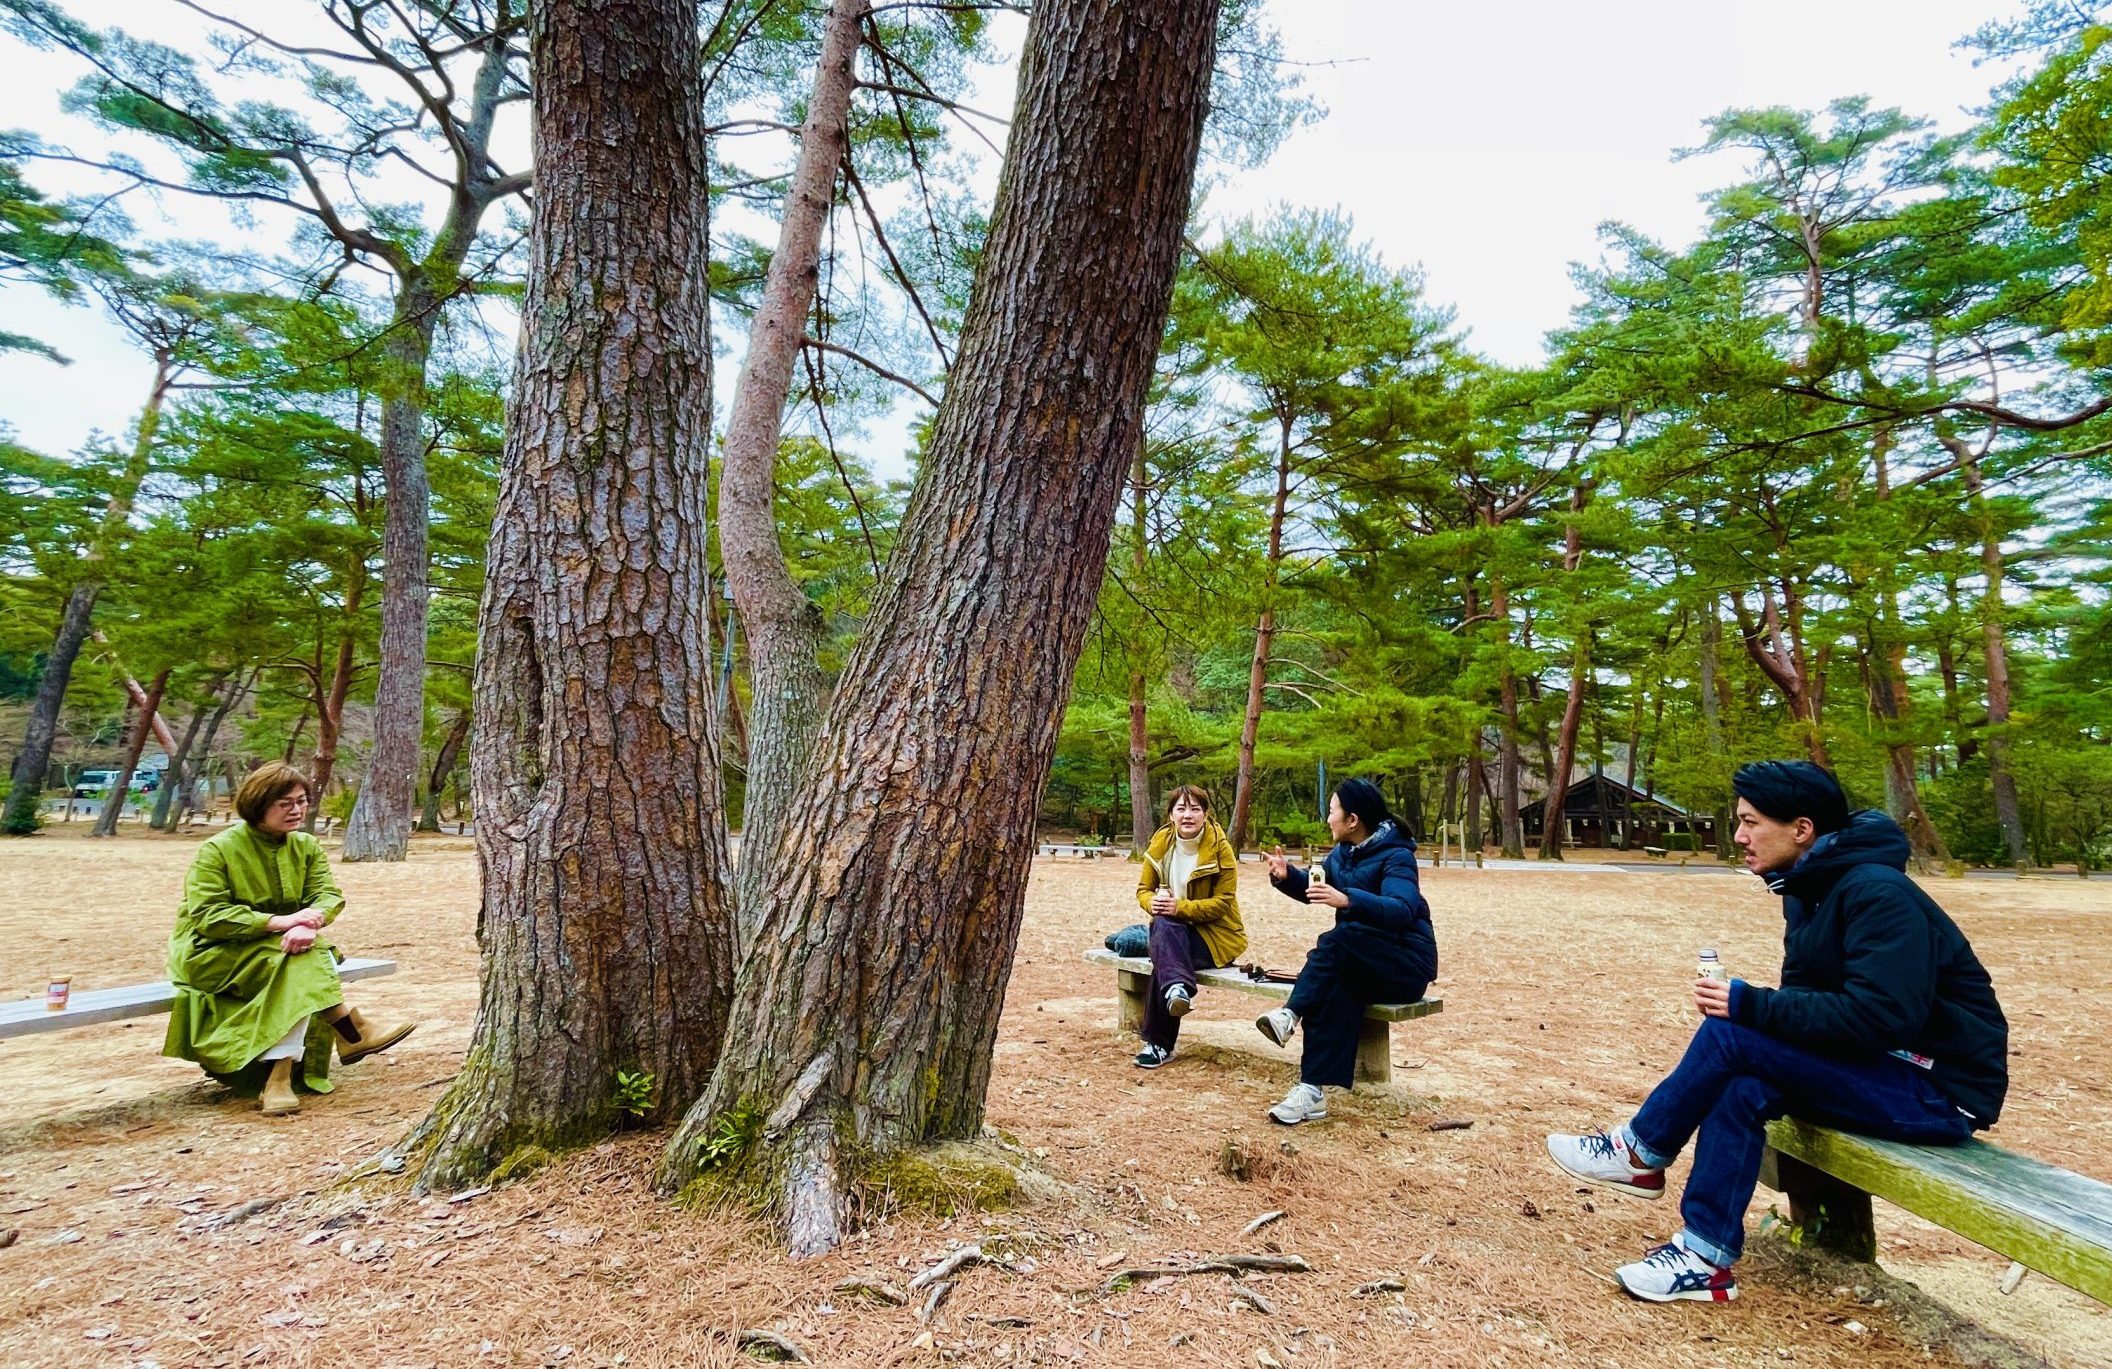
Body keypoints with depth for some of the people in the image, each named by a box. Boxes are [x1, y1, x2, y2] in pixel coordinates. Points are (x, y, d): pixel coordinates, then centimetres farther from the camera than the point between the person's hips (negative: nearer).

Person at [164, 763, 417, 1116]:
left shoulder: (306, 846, 3)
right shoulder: (217, 850, -12)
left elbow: (328, 894, -9)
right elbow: (207, 916, -21)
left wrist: (309, 922, -33)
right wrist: (276, 921, -32)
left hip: (279, 946, 5)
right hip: (212, 953, -4)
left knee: (300, 974, -31)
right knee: (301, 962, -32)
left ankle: (279, 1079, -30)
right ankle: (354, 1036, -27)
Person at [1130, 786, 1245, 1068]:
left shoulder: (1220, 847, -12)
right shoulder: (1161, 842, 0)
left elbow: (1223, 902, -14)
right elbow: (1143, 888, 4)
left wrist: (1179, 907, -28)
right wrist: (1153, 902, -21)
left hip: (1215, 933, -3)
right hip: (1174, 931, 4)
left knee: (1162, 958, -31)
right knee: (1163, 925, -34)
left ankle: (1159, 1043, -26)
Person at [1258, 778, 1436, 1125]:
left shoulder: (1396, 856, -15)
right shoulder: (1343, 853, 9)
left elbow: (1401, 911, -31)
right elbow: (1314, 890, 22)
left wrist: (1347, 900, -46)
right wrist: (1286, 876, 0)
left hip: (1407, 965, -6)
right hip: (1362, 966, 6)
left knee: (1337, 939, -34)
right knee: (1334, 988, -30)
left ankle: (1291, 1014, -27)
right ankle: (1312, 1091, -36)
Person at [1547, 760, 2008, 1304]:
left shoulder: (1877, 893, -22)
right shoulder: (1809, 888, 7)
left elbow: (1880, 1016, -29)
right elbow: (1807, 995, 10)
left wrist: (1750, 1006, -27)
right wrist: (1745, 1007, -11)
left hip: (1944, 1091, -8)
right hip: (1889, 1071, 8)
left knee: (1729, 1035, -23)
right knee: (1742, 1085, -14)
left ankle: (1640, 1153, -4)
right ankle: (1705, 1257, -8)